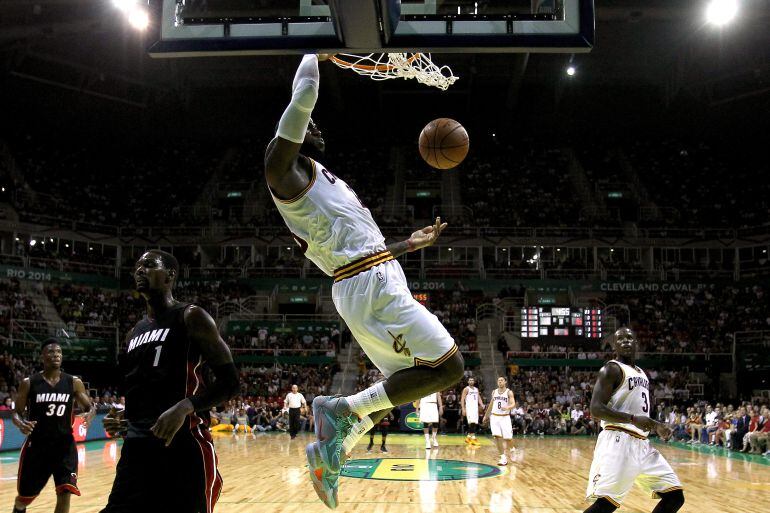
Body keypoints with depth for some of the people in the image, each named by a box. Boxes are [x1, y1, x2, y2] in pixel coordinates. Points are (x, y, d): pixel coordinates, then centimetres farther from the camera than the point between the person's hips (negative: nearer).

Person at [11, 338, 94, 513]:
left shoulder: (74, 382, -1)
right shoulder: (29, 383, -4)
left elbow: (90, 407, 3)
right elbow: (17, 412, 1)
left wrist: (89, 414, -22)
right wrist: (20, 423, -22)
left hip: (64, 444, 0)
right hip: (36, 445, 0)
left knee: (65, 493, -13)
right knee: (25, 496, 12)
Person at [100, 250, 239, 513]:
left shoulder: (191, 317, -2)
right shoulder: (134, 333, 20)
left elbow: (229, 381, -8)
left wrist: (185, 408, -24)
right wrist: (122, 420, 8)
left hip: (183, 446, -7)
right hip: (137, 446, 7)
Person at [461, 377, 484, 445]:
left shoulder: (476, 389, 17)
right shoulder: (466, 389, -2)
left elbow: (479, 398, 18)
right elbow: (462, 399, -7)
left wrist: (481, 405, -2)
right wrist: (463, 409, -16)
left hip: (476, 408, 7)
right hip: (469, 408, -7)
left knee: (475, 424, 8)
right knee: (472, 423, -18)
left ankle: (468, 437, 19)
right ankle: (473, 438, -19)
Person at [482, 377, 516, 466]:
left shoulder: (509, 392, -5)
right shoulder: (494, 392, 9)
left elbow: (513, 404, -16)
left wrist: (507, 407, -38)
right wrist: (486, 415, 24)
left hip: (505, 417, -3)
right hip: (494, 417, 3)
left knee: (508, 438, -2)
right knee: (498, 437, -9)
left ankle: (511, 449, 33)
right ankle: (503, 457, -5)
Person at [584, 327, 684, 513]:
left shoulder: (642, 374, 22)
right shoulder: (612, 369, -5)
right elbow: (596, 409, -16)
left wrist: (657, 426, 12)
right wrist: (633, 419, -25)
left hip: (642, 443, 9)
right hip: (619, 441, -9)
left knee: (675, 496, 7)